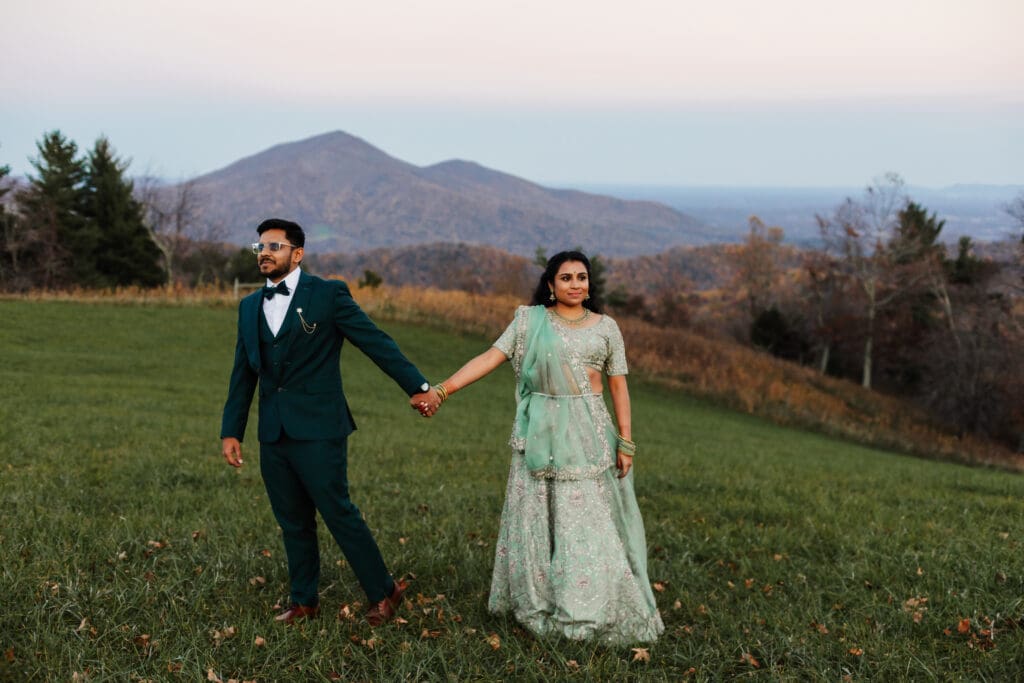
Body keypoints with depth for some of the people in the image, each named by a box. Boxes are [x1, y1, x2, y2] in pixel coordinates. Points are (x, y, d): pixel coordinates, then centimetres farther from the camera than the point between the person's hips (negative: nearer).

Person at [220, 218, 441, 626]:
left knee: (338, 513, -3)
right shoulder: (250, 307, 12)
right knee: (292, 522, 12)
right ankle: (304, 601, 25)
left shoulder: (328, 295, -5)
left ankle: (383, 592, 12)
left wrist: (418, 387, -10)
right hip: (273, 435, 6)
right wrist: (231, 431, 12)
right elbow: (243, 374, 16)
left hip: (318, 430, -5)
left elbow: (377, 343, -6)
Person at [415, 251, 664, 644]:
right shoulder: (530, 320, 3)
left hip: (587, 434, 0)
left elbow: (618, 386, 4)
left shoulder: (605, 327, 5)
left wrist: (625, 442, -2)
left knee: (589, 519, -1)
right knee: (534, 517, 5)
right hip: (540, 433, 0)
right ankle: (537, 604, 20)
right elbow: (490, 358, -4)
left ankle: (592, 610, 13)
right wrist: (441, 391, -14)